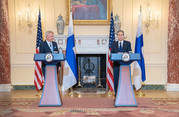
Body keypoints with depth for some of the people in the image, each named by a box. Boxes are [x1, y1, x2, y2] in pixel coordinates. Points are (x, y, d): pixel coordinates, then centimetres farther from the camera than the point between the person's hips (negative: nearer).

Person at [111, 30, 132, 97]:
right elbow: (112, 54, 3)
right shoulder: (114, 44, 13)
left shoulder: (128, 43, 10)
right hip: (116, 65, 1)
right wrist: (117, 54, -16)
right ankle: (116, 95, 11)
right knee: (116, 80, 1)